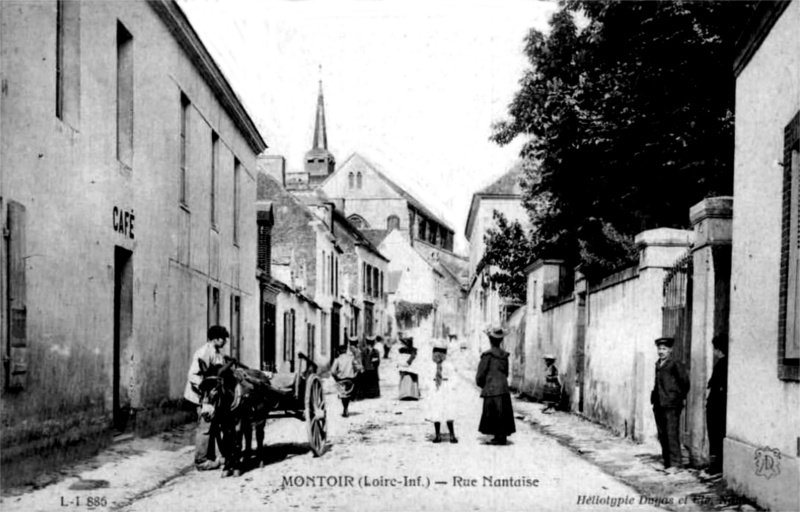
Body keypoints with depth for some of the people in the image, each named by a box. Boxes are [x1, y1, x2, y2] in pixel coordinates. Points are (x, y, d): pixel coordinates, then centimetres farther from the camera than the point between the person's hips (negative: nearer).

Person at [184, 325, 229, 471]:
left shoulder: (218, 353, 9)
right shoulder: (203, 353, -18)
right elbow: (193, 377, -21)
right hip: (204, 396, -9)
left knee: (213, 427, 15)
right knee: (205, 428, 0)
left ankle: (210, 457, 26)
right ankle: (201, 461, 10)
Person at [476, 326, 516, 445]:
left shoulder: (488, 355, -12)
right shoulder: (504, 355, 7)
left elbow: (481, 374, -9)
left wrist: (481, 384, 9)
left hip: (492, 389, -6)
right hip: (503, 388, 6)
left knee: (494, 414, 0)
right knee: (503, 413, 10)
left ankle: (499, 437, 0)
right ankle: (502, 436, 14)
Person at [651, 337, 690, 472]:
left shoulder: (675, 364, -8)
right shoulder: (658, 364, 15)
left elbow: (685, 382, -6)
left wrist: (679, 397, 0)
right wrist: (654, 397, 13)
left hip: (671, 406, -8)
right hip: (658, 405, 8)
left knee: (672, 434, -9)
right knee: (662, 435, 9)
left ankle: (675, 463, -5)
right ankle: (667, 462, 16)